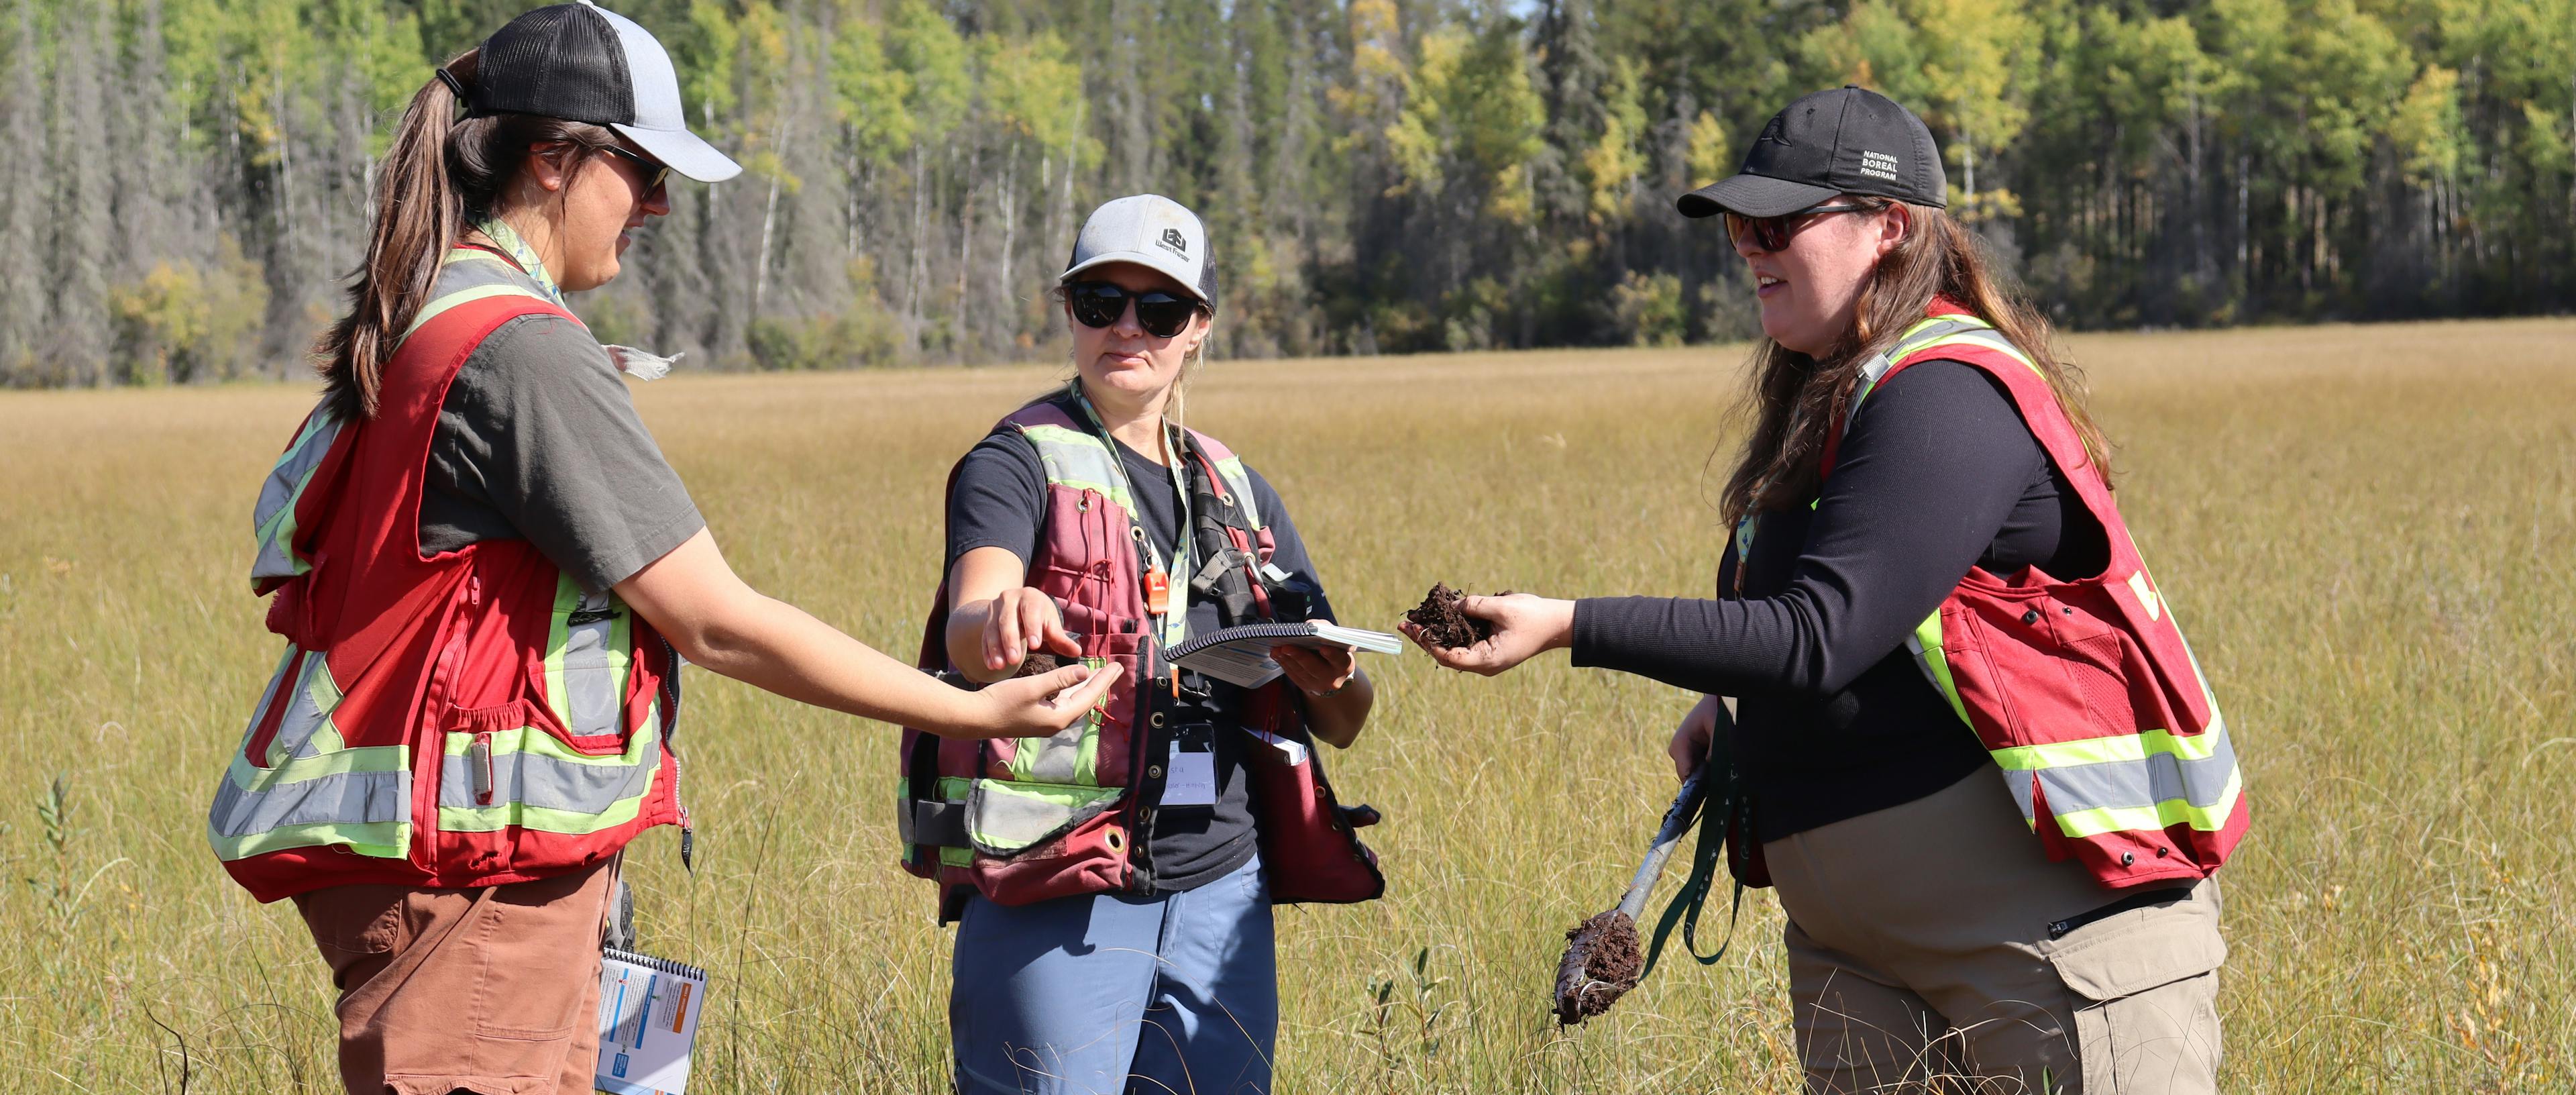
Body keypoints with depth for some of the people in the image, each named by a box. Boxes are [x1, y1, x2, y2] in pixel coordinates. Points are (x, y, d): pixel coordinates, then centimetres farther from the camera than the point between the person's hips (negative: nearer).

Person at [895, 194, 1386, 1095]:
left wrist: (1331, 683, -10)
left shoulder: (1240, 494, 16)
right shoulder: (1018, 465, 0)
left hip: (1223, 893, 5)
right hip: (1056, 901, -5)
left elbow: (1344, 723, 14)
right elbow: (968, 629, -21)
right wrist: (1002, 622, -44)